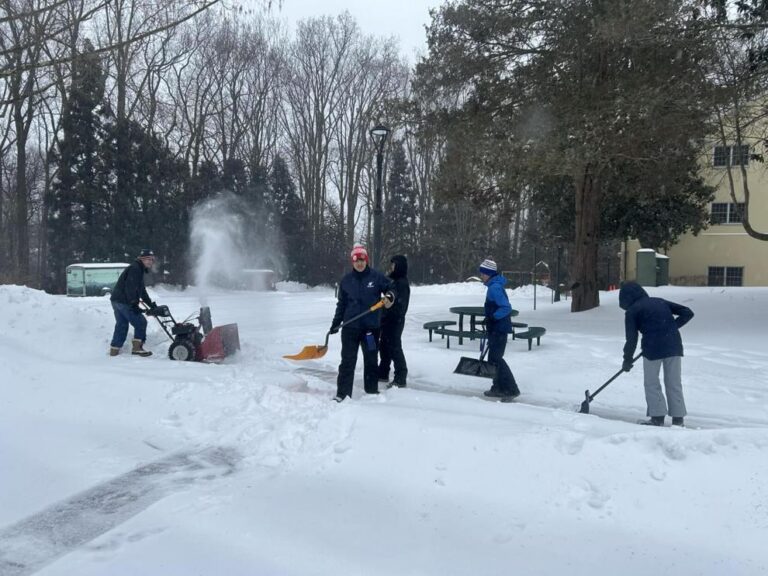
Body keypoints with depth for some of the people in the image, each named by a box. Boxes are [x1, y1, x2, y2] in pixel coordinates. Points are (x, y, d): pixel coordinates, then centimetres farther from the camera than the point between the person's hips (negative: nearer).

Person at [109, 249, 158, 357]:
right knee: (140, 322, -5)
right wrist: (134, 304, -26)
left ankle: (114, 350, 15)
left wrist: (152, 305, 22)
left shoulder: (139, 270, 23)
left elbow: (142, 291, 27)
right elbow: (130, 287, -22)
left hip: (117, 300, 11)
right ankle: (137, 347, -4)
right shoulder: (135, 268, -10)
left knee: (121, 325, 13)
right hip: (124, 302, -11)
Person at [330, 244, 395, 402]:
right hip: (350, 327, 1)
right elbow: (341, 304, 9)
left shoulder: (377, 276, -4)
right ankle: (342, 393, 8)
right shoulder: (346, 280, 3)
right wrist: (335, 323, 6)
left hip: (371, 326, -1)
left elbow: (390, 288, 3)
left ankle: (372, 390, 25)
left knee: (371, 360, 11)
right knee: (347, 360, 2)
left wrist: (390, 296, -20)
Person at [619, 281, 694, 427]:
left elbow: (632, 338, 2)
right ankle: (678, 418, 14)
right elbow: (687, 313, 15)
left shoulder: (632, 311, 5)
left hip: (653, 347, -5)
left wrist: (627, 360, 12)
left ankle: (658, 417, 6)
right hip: (674, 344, 5)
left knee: (652, 383, 9)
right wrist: (671, 327, 12)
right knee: (674, 383, 13)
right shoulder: (660, 301, 19)